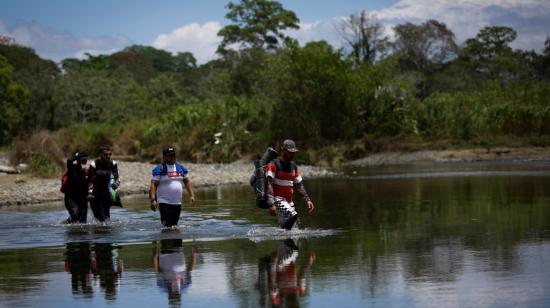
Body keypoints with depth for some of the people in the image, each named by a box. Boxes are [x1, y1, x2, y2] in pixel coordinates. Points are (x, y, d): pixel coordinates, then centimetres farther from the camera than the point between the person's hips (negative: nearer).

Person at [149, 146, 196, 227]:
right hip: (164, 203, -6)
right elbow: (153, 185, -10)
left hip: (177, 203, 6)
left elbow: (187, 182, 20)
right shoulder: (159, 169, -5)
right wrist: (153, 200, -21)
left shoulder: (180, 168, 12)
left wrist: (191, 195, 8)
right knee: (167, 227, -14)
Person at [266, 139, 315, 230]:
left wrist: (307, 200, 10)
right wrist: (271, 204, -26)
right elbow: (269, 185, -16)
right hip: (277, 199, -7)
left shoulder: (293, 166, 14)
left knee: (285, 227, -1)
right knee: (292, 215, -29)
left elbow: (299, 185, 21)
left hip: (289, 201, 7)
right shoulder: (273, 165, -8)